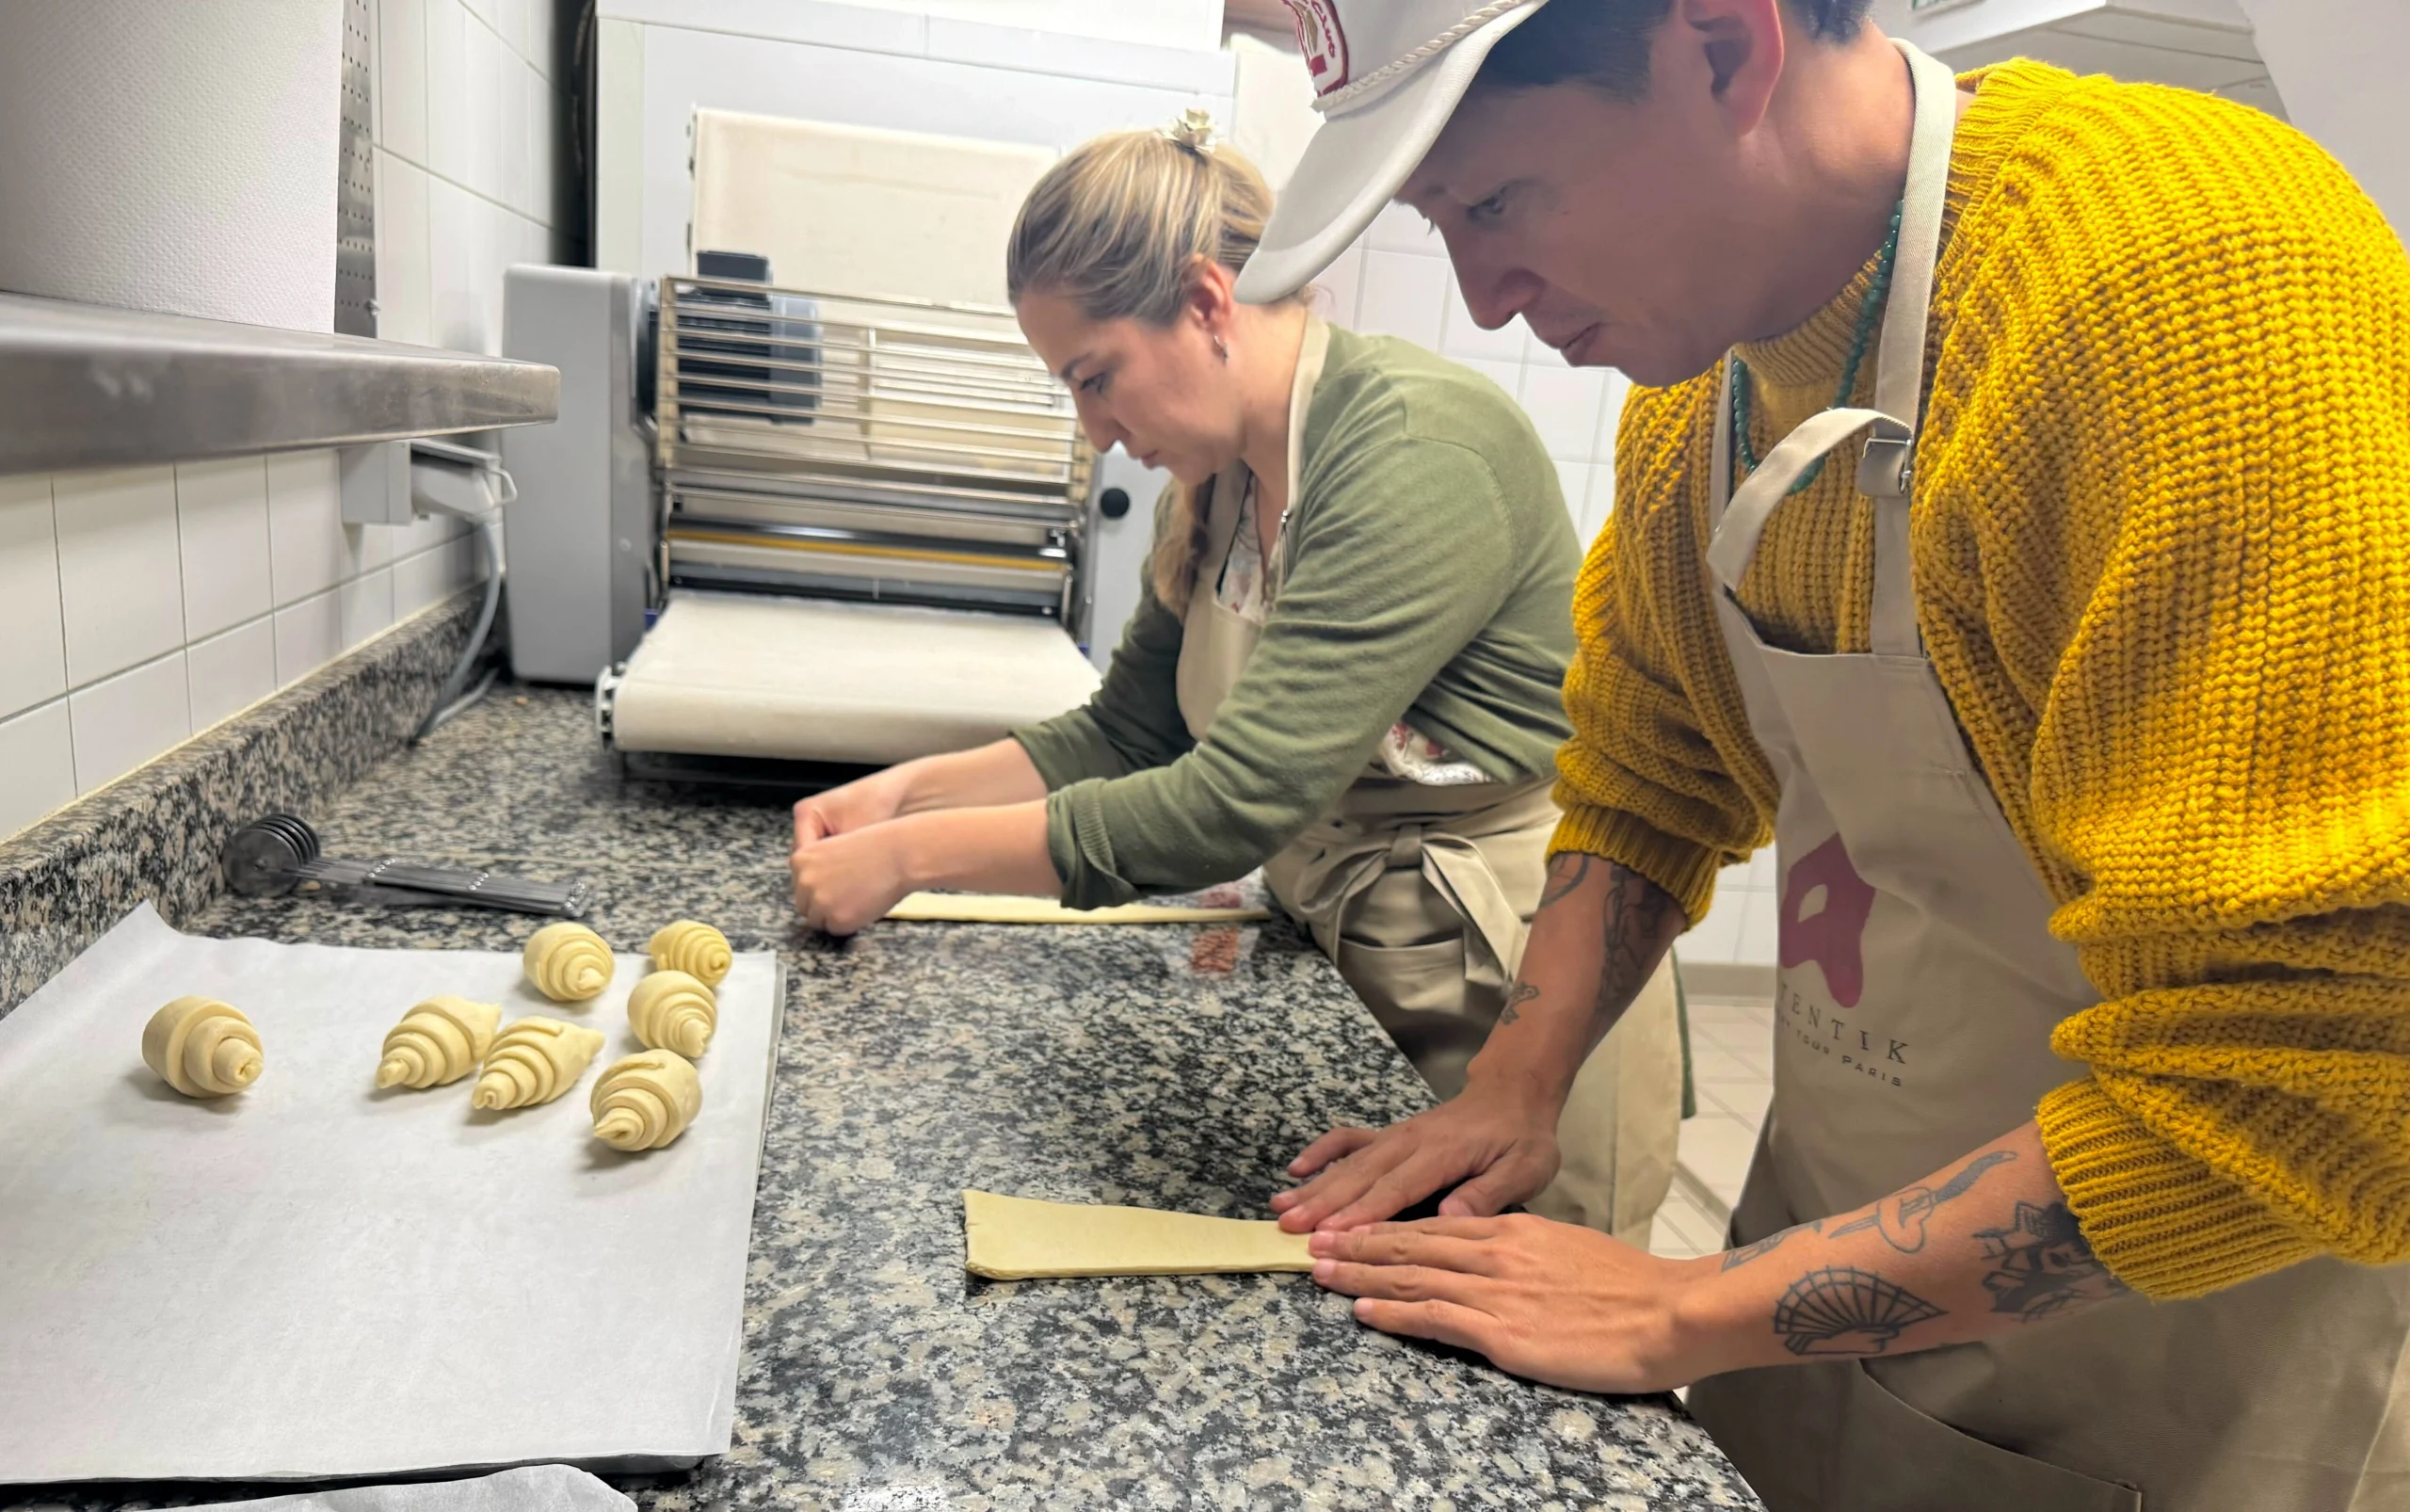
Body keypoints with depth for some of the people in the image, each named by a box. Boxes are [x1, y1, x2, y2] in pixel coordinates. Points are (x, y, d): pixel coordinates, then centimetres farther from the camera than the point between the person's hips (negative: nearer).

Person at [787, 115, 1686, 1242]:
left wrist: (910, 857, -23)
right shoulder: (1218, 483, 2)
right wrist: (906, 791, -3)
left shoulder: (1419, 452, -25)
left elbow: (1235, 801, -30)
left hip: (1512, 1003, -7)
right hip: (1342, 971, 8)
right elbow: (1126, 734, 9)